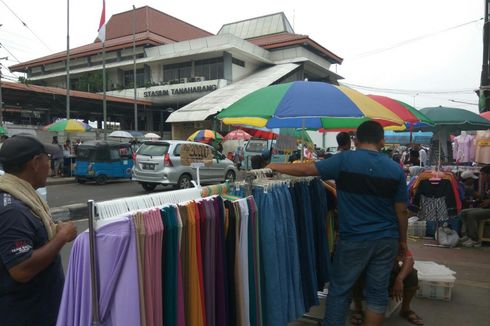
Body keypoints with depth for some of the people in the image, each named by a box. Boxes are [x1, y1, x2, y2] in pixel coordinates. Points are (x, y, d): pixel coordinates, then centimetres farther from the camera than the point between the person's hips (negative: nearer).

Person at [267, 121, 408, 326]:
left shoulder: (345, 160, -10)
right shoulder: (396, 169, 0)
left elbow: (305, 170, -9)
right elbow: (401, 211, 3)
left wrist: (275, 167, 4)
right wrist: (403, 240, 16)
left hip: (353, 239, -3)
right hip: (386, 239, 4)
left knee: (339, 290, 10)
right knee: (378, 291, 13)